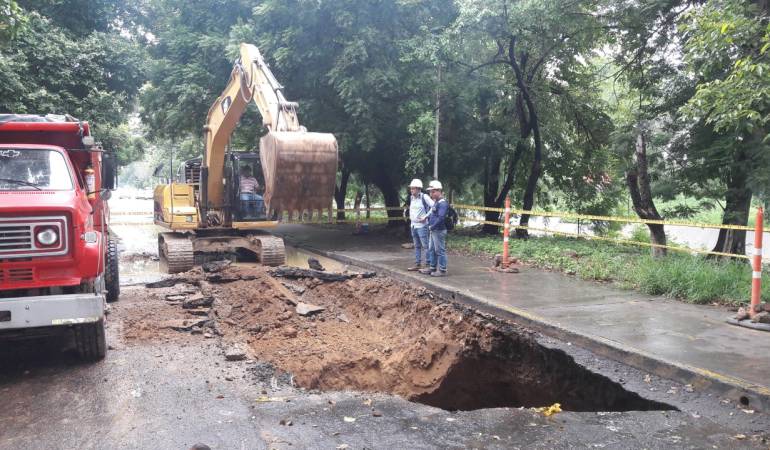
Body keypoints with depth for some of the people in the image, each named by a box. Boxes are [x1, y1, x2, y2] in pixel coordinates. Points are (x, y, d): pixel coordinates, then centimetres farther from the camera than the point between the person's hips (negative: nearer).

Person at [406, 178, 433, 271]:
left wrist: (426, 216, -17)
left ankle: (428, 264, -1)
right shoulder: (411, 198, 11)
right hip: (413, 225, 8)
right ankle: (418, 264, 19)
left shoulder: (424, 197, -11)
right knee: (417, 246, 13)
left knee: (425, 245, -5)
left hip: (422, 225, -8)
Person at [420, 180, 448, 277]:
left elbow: (441, 218, -24)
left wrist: (432, 226, -17)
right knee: (431, 249, 17)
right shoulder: (435, 202, 13)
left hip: (439, 231, -10)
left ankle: (442, 270, 5)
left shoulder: (442, 203, -17)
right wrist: (429, 222, 11)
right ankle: (432, 267, 27)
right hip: (433, 231, 10)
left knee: (440, 250, -2)